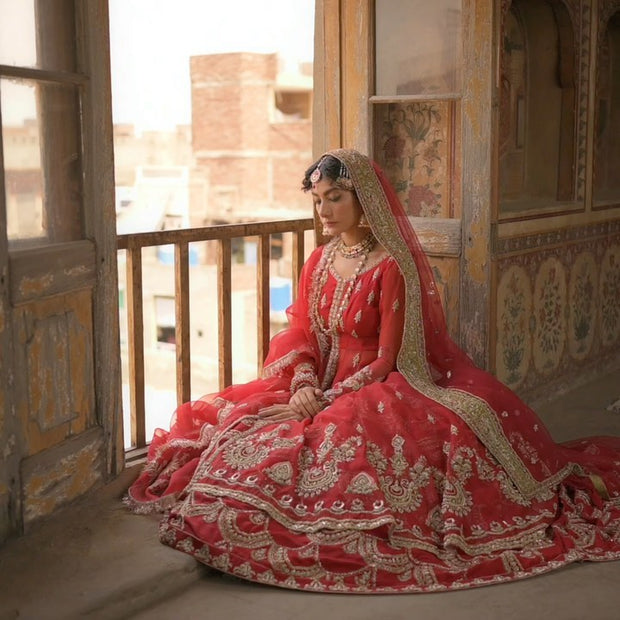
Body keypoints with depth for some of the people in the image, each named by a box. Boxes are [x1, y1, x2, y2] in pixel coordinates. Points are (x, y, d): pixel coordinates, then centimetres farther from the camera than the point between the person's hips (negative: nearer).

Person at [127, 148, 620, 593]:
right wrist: (303, 385, -13)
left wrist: (328, 401, -20)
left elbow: (388, 360, -14)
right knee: (232, 427, -11)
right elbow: (301, 335, 7)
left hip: (377, 392, -6)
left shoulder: (393, 267, -13)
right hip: (319, 389, 6)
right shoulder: (319, 261, 9)